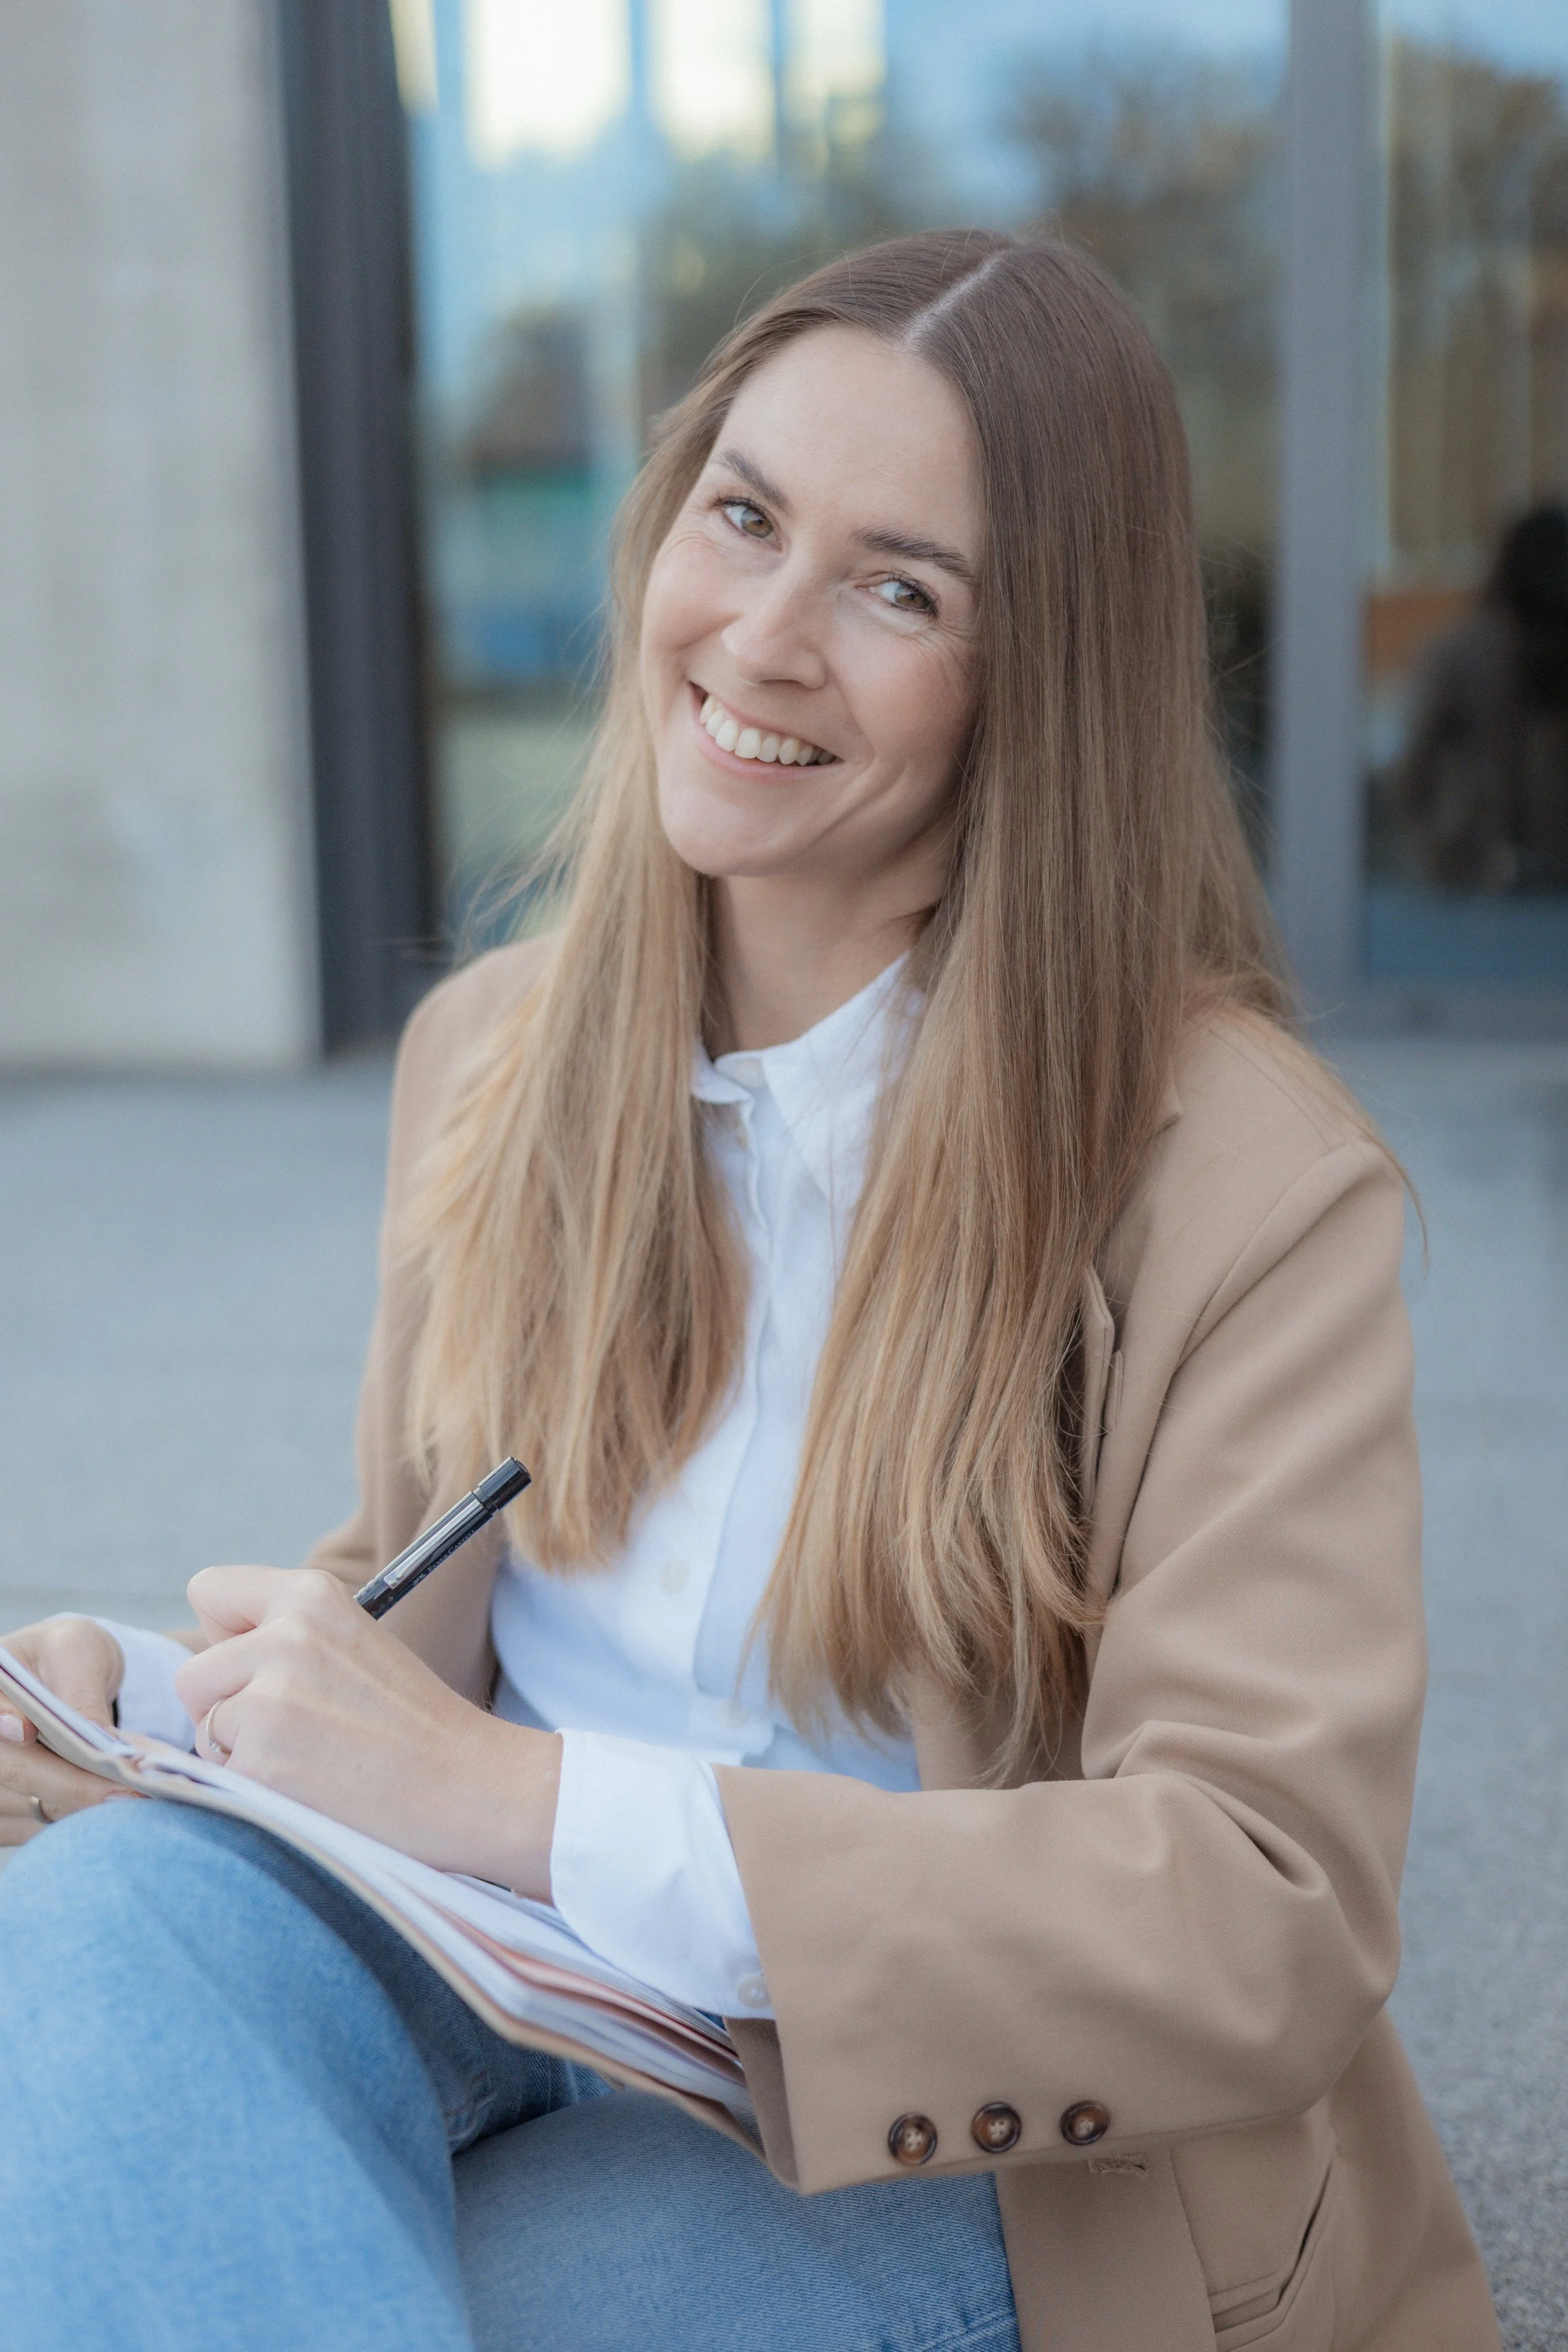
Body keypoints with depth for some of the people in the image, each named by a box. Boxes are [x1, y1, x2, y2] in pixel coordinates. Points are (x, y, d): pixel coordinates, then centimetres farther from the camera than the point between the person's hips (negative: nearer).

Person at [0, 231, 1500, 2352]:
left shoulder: (1248, 1184, -13)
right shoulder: (490, 1052, 6)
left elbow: (1270, 1929, -19)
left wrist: (515, 1797, -26)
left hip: (976, 2143, -5)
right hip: (522, 1991, 6)